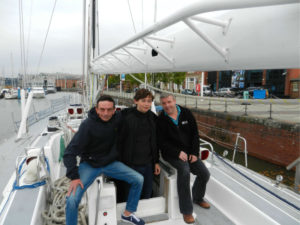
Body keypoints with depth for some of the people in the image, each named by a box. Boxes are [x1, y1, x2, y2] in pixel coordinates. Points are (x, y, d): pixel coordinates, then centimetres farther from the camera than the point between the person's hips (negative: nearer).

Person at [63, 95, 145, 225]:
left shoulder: (117, 119, -9)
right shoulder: (88, 125, -22)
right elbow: (70, 152, -21)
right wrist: (74, 176, -27)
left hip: (110, 163, 4)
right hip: (90, 164, -4)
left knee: (138, 179, -6)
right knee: (72, 199, -21)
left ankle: (127, 214, 16)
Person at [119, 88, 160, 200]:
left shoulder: (152, 118, 5)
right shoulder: (126, 117, -12)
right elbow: (119, 140, -10)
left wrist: (156, 161, 12)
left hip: (148, 164, 5)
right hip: (131, 164, -4)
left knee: (147, 194, 18)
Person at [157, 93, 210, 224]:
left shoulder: (186, 113, 2)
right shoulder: (161, 120, -8)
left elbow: (195, 134, 4)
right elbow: (162, 142, -10)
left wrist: (195, 153, -5)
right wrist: (178, 152, -20)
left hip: (188, 151, 5)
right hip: (171, 153, -4)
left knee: (204, 173, -4)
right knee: (184, 170, -32)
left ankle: (197, 198, 28)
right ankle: (186, 211, -19)